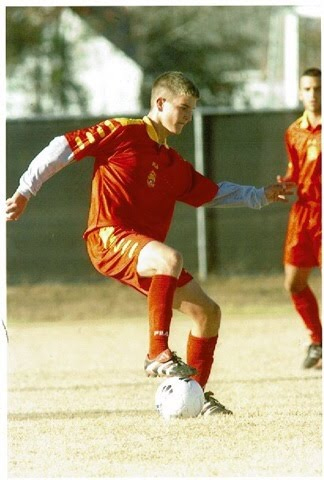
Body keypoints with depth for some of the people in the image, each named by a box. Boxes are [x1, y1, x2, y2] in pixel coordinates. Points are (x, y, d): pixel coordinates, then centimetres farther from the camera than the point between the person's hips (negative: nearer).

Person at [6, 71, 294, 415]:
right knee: (171, 258, -38)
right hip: (108, 239, -8)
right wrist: (25, 192, -4)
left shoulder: (175, 166, 21)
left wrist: (261, 196, 27)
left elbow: (213, 193, 34)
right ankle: (157, 355, -37)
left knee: (208, 312, 6)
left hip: (145, 252, 8)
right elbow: (64, 148, -1)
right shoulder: (123, 133, -1)